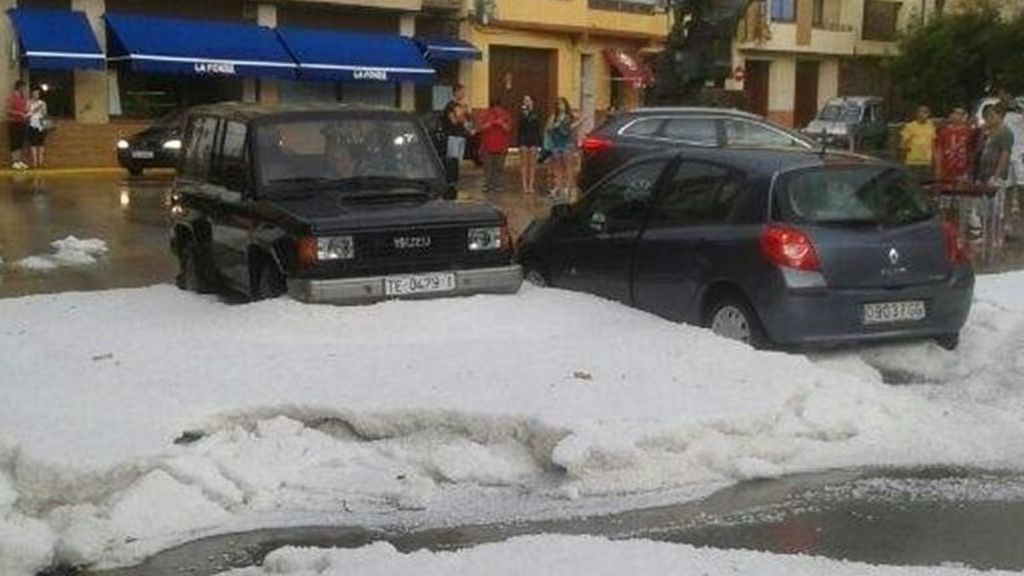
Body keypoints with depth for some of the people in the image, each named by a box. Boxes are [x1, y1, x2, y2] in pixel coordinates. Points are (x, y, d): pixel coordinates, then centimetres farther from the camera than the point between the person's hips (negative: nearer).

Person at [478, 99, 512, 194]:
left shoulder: (505, 116, 4)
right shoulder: (486, 115, 2)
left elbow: (508, 129, -2)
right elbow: (481, 128, -6)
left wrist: (502, 123, -20)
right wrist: (490, 123, -20)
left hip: (501, 147, 1)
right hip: (487, 147, -1)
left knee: (498, 168, 2)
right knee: (488, 168, -4)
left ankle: (497, 186, 8)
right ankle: (487, 186, 0)